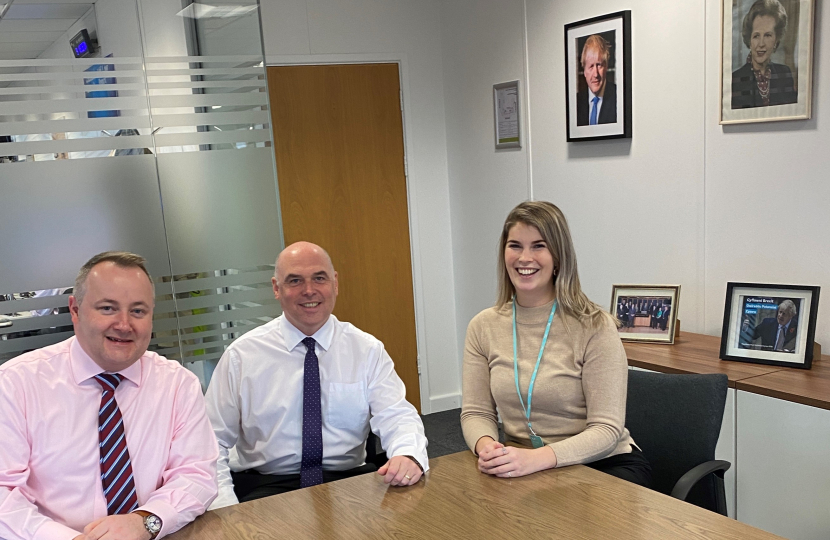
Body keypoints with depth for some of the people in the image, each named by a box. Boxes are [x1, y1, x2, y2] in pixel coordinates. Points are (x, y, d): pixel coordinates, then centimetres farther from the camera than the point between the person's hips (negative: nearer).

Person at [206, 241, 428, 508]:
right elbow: (212, 442, 2)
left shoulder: (367, 350, 5)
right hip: (266, 485, -2)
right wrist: (226, 508, -15)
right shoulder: (242, 355, 2)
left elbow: (396, 416, -4)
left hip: (348, 480, 2)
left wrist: (408, 455, -28)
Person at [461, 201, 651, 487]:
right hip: (523, 470, 3)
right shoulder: (483, 327, 2)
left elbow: (606, 430, -15)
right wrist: (485, 444, -21)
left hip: (605, 464, -3)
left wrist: (536, 458, -31)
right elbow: (476, 412, 4)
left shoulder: (594, 326, -11)